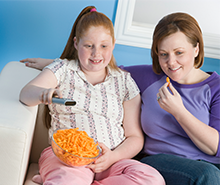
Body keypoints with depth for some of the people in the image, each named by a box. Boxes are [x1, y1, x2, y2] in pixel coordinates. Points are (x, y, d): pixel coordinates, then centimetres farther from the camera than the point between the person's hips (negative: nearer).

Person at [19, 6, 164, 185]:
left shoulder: (124, 81, 15)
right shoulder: (63, 69, 13)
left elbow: (135, 137, 13)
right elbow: (26, 93, -4)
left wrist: (113, 157, -8)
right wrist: (43, 94, -29)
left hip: (112, 159, 6)